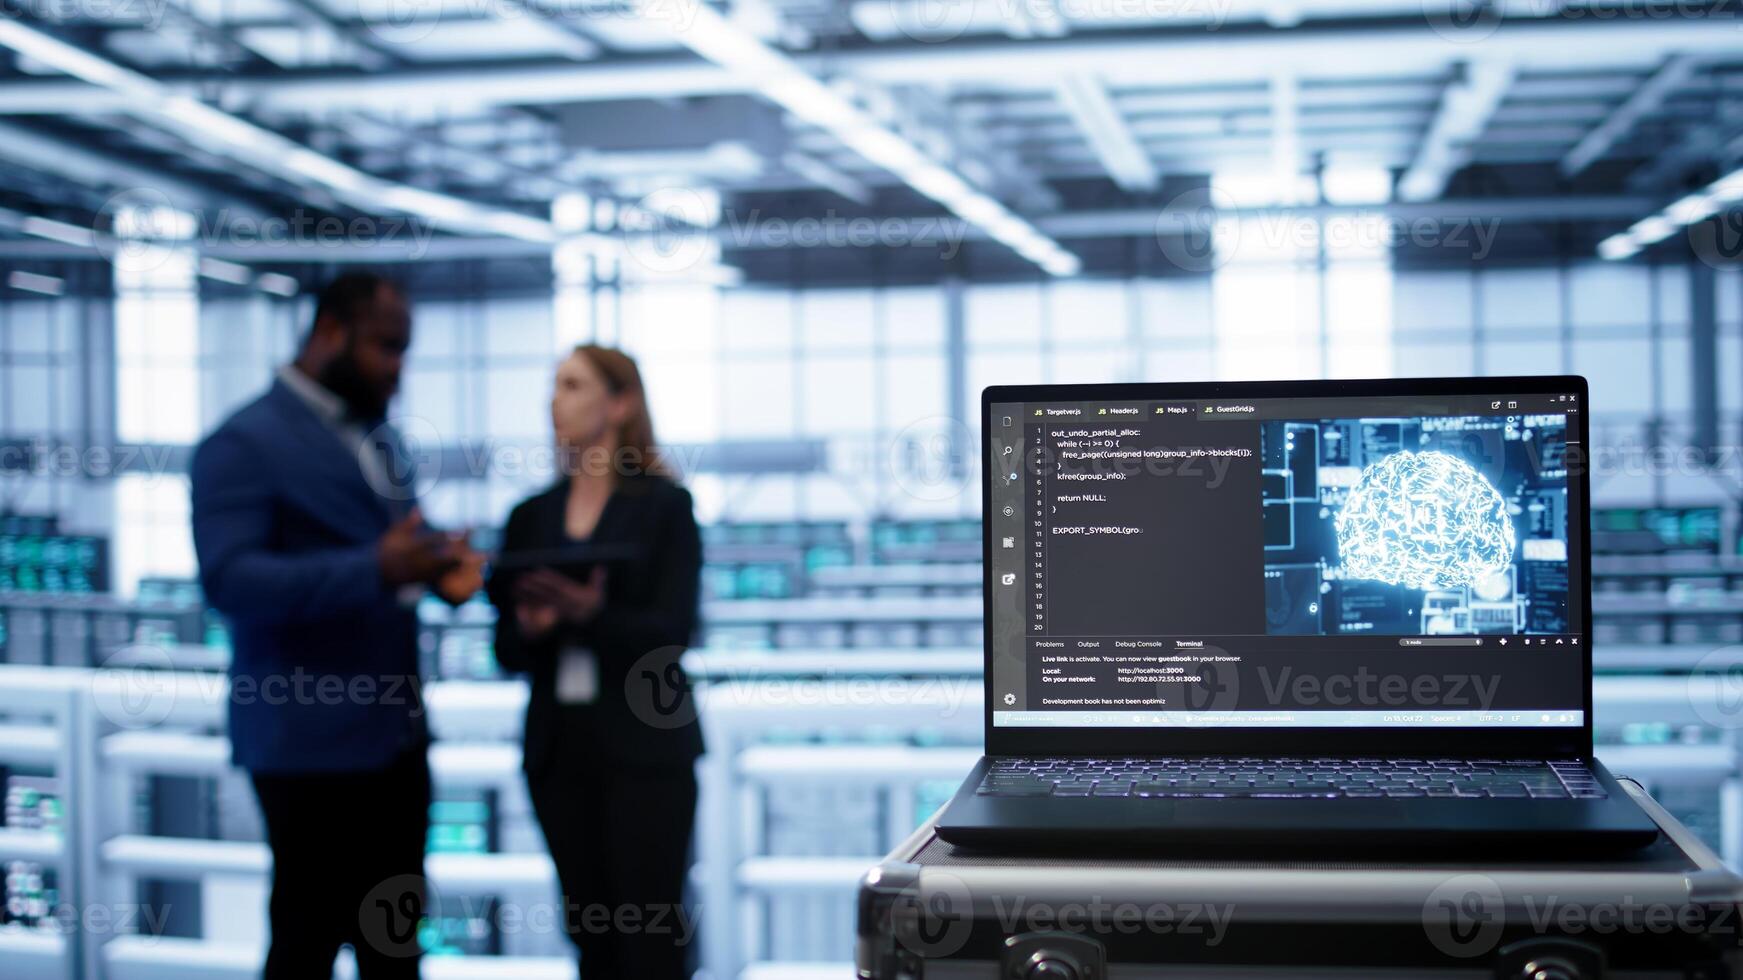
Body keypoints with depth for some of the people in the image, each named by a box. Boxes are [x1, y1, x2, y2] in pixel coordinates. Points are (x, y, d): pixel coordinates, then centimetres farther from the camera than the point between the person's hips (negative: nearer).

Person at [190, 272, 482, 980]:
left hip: (395, 731, 8)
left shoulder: (380, 438, 15)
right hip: (309, 738, -8)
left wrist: (440, 569, -3)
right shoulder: (244, 442, -12)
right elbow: (229, 578, -23)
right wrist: (374, 569, -33)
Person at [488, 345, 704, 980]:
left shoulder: (664, 505, -1)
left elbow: (671, 630, -10)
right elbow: (508, 651, 9)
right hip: (558, 749, 4)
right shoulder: (531, 517, 11)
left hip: (643, 750, -4)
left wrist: (587, 613, -25)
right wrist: (531, 626, -14)